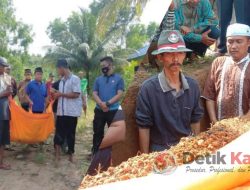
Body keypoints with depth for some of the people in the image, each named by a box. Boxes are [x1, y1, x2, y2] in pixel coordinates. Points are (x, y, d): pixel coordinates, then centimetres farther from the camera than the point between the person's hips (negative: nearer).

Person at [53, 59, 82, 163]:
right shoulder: (62, 81, 14)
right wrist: (56, 94, 0)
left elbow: (76, 94, -17)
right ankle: (57, 155, 10)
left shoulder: (75, 79, -8)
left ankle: (70, 155, 17)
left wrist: (61, 94, -12)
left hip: (71, 112, -6)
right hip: (61, 111, 6)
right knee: (59, 133, 4)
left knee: (70, 134, 4)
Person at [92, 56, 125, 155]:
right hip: (99, 110, 3)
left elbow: (119, 94, -8)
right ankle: (95, 153, 19)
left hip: (113, 111, -3)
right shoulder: (98, 79, 10)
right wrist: (101, 104, -15)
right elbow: (94, 94, 4)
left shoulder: (118, 78, 1)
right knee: (98, 133, 8)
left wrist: (107, 103, -18)